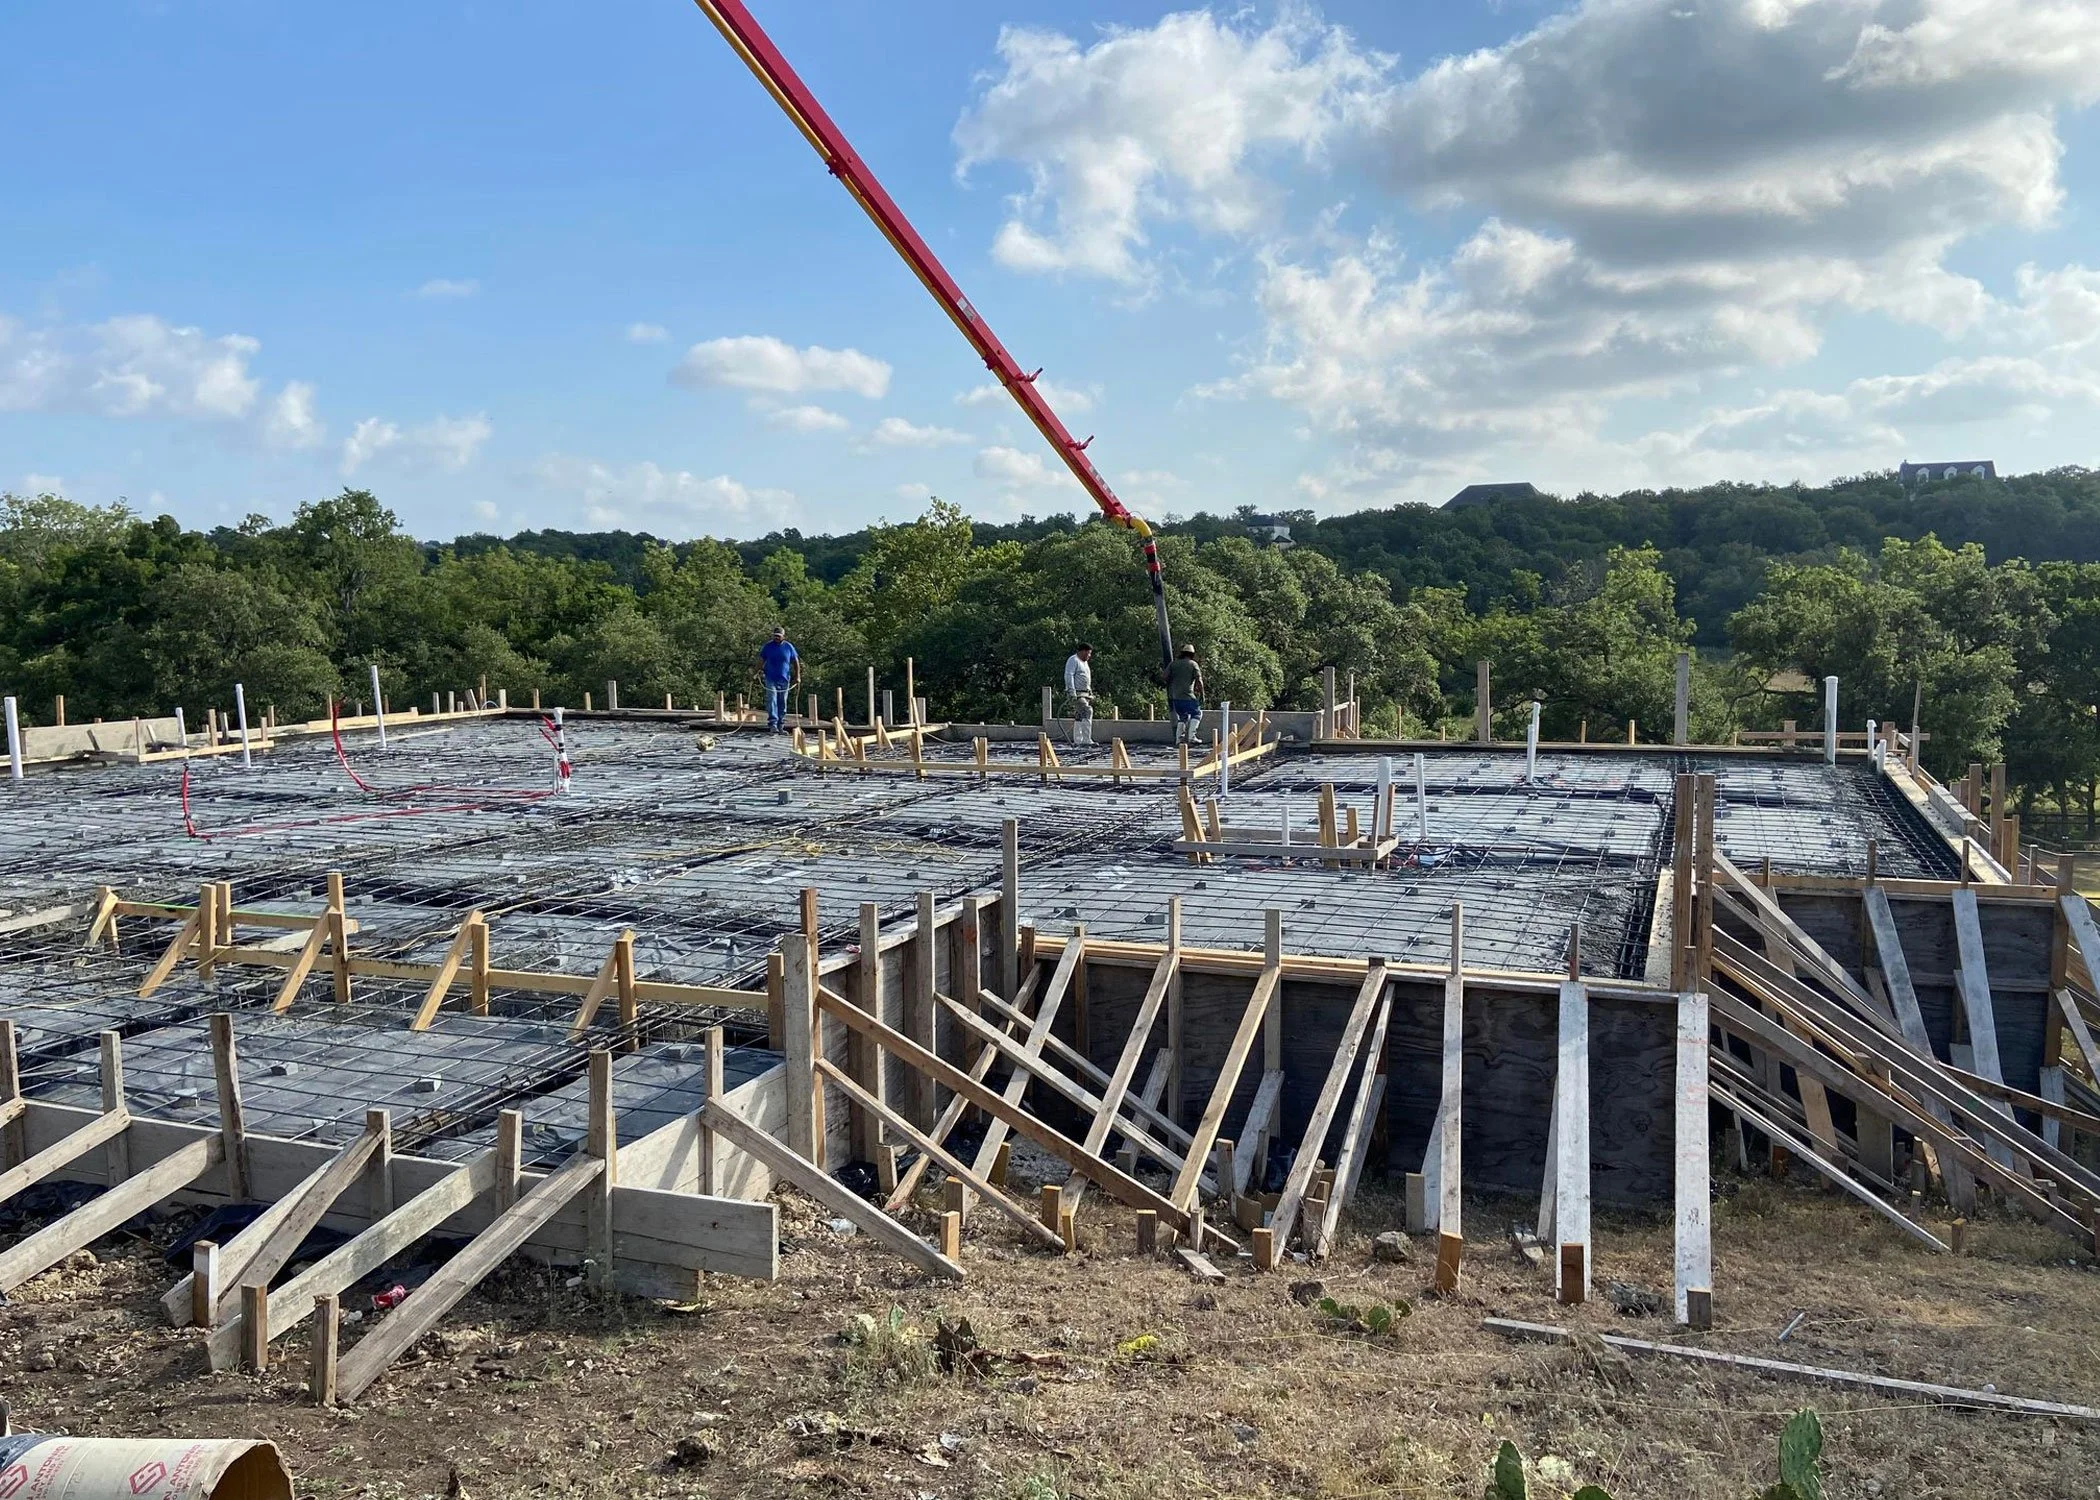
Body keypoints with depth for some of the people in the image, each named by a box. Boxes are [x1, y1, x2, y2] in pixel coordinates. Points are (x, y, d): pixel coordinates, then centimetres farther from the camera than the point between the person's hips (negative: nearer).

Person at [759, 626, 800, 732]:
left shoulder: (789, 647, 4)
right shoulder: (768, 646, 2)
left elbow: (796, 662, 9)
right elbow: (761, 661, 6)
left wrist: (797, 676, 3)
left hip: (784, 679, 2)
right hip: (771, 679, -2)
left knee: (783, 703, 8)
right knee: (772, 701, -12)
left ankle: (781, 725, 16)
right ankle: (773, 724, -16)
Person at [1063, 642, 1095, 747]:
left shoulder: (1085, 662, 22)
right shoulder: (1073, 660, -8)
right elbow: (1068, 676, -17)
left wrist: (1090, 694, 24)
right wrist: (1072, 692, -25)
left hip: (1084, 694, 10)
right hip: (1076, 694, -10)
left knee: (1079, 718, 9)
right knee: (1086, 713, -21)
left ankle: (1077, 741, 12)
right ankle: (1086, 740, -25)